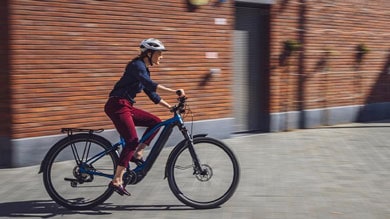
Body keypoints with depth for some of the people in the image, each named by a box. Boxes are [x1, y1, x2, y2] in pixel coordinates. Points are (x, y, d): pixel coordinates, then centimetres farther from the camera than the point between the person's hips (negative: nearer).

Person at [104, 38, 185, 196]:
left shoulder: (145, 70, 16)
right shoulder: (137, 65, -14)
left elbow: (152, 94, 20)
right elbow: (151, 85, -30)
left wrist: (171, 107, 13)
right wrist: (174, 91, -35)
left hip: (126, 106, 9)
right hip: (117, 106, -9)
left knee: (156, 122, 4)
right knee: (132, 141, -16)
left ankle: (137, 154, 8)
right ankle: (116, 181, -16)